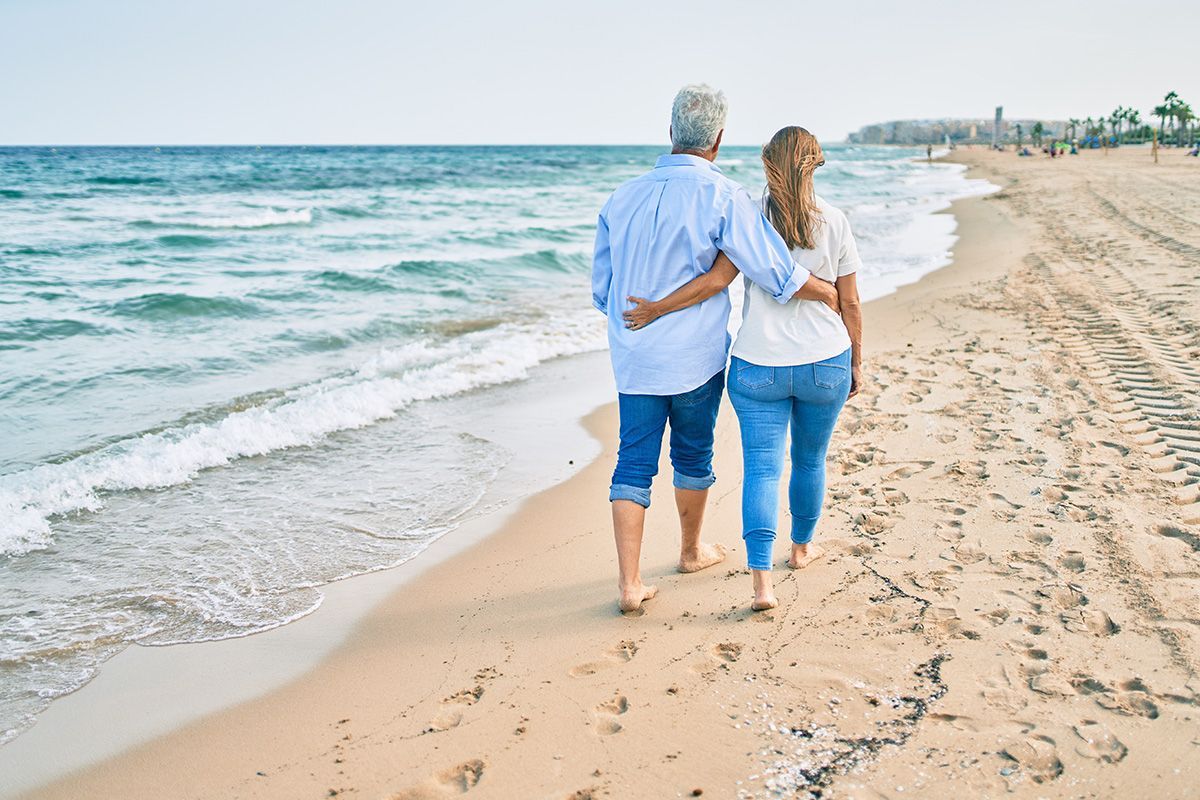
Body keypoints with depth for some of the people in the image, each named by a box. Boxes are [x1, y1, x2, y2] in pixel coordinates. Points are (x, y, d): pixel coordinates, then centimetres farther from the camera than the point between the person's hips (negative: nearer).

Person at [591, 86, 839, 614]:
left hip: (633, 357, 3)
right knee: (693, 454, 17)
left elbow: (601, 292, 9)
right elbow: (776, 274, -15)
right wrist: (826, 291, 4)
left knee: (633, 462, 7)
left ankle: (629, 581, 1)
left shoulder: (623, 198, 1)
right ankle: (691, 550, 37)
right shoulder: (723, 198, -13)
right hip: (695, 356, -3)